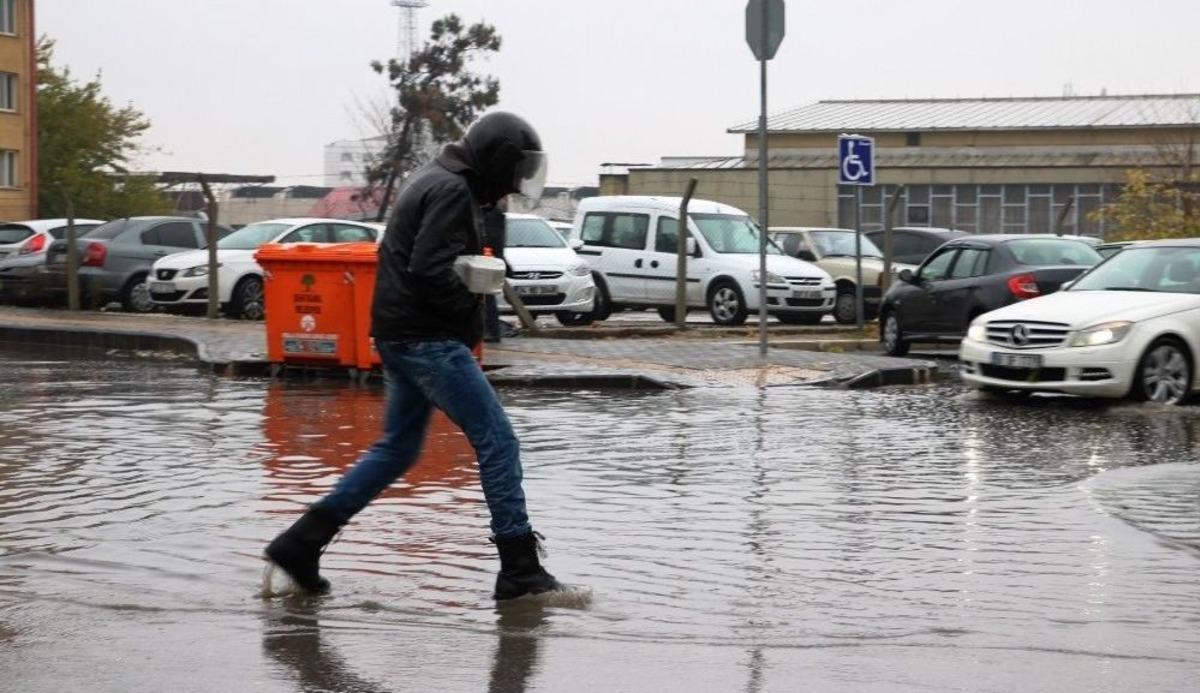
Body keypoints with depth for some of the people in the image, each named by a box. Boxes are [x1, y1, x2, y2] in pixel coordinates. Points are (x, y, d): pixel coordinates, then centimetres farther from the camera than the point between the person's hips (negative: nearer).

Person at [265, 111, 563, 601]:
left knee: (397, 449, 17)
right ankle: (519, 569, -5)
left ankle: (301, 543, 15)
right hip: (428, 340, -10)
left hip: (401, 337, 10)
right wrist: (472, 314, -11)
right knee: (497, 442, -6)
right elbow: (430, 271, -23)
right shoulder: (452, 191, -14)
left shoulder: (432, 181, 18)